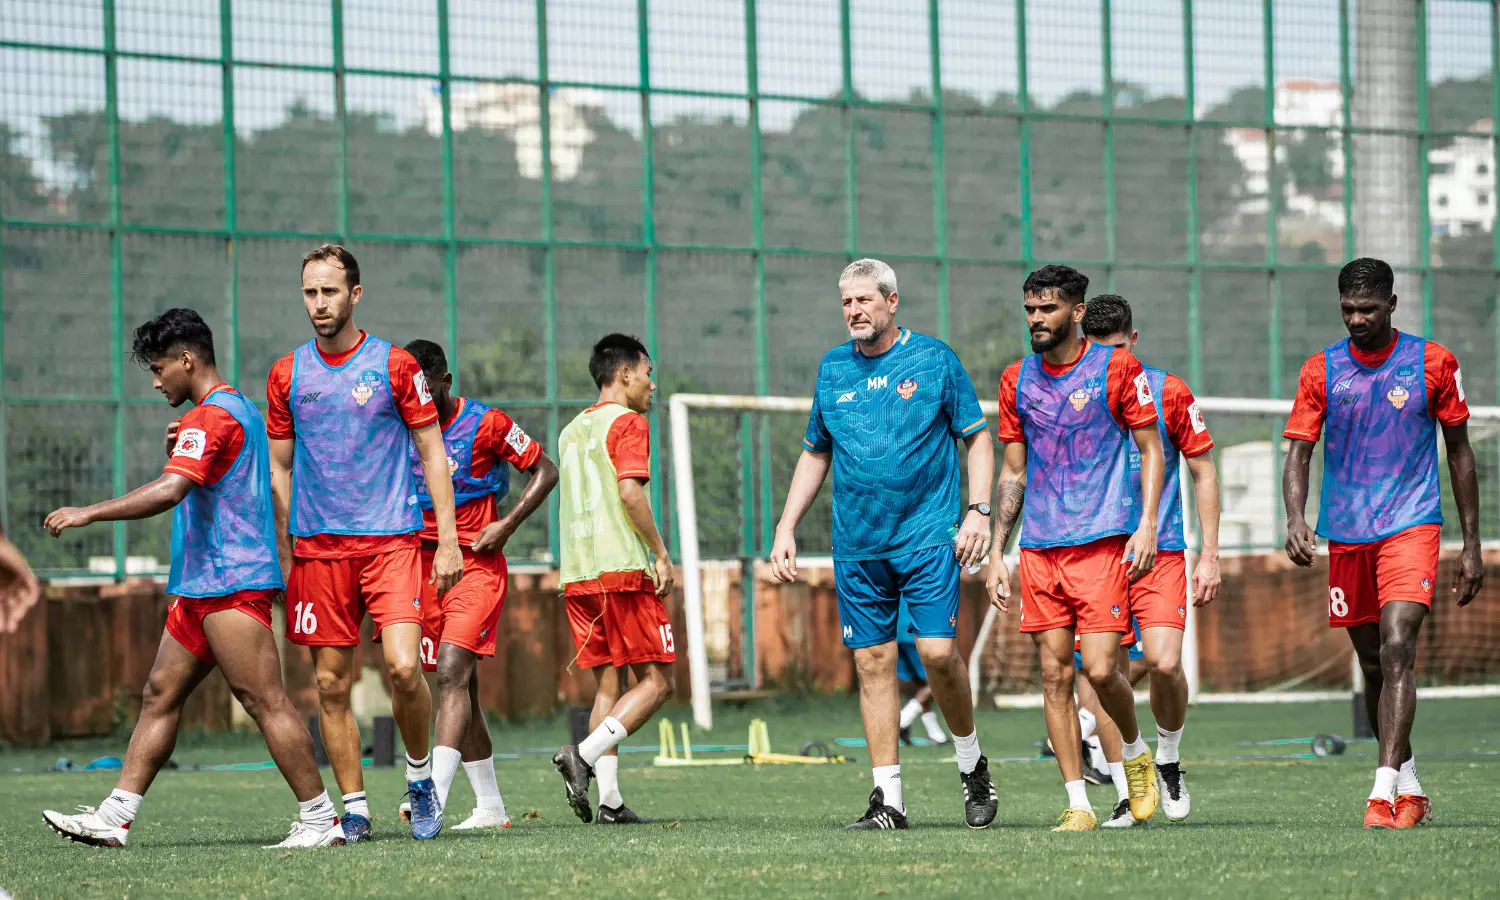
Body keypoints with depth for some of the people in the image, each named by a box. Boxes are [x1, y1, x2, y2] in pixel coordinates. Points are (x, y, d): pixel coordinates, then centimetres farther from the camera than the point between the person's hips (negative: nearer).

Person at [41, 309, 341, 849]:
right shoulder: (239, 409, 20)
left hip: (231, 582, -11)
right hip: (201, 586, 11)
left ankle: (321, 819, -10)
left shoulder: (211, 416, -13)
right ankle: (114, 817, 7)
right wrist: (178, 451, 11)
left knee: (264, 700, -11)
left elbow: (169, 491, -26)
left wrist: (88, 513, -23)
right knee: (160, 695, 8)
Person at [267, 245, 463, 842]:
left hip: (391, 539, -3)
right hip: (317, 545, 3)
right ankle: (354, 809, 10)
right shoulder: (286, 375, 8)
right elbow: (280, 469, 14)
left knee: (404, 666, -17)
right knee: (332, 684, 1)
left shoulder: (395, 365, 1)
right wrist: (282, 555, 9)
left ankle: (420, 773, 8)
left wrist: (449, 541, -2)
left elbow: (432, 453, 4)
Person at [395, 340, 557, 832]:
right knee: (460, 685, 9)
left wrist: (506, 525, -11)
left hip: (476, 566, -5)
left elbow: (545, 472, -1)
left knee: (452, 673, -20)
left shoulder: (485, 423, -8)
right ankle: (490, 806, 17)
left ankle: (435, 797, -29)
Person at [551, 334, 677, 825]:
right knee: (655, 682, -3)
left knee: (608, 684, 8)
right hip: (624, 567, -8)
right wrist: (661, 553, -11)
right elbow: (629, 491, -17)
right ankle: (584, 755, -20)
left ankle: (610, 799, -1)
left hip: (577, 576, 8)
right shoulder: (627, 423, -4)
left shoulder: (572, 430, 20)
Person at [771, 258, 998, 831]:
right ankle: (888, 799, 5)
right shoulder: (833, 369, 11)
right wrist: (786, 529, 12)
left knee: (938, 653, -13)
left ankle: (971, 762, 12)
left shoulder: (934, 359, 0)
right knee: (873, 662, 2)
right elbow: (815, 455, 19)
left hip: (929, 538, -4)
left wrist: (979, 513, -9)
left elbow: (977, 437, 3)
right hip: (857, 545, 4)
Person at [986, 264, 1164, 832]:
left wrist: (1146, 524, -10)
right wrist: (996, 554, 12)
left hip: (1103, 540, -4)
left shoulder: (1116, 368, -2)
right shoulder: (1017, 379, 11)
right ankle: (1077, 803, 4)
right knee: (1054, 675, 0)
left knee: (1099, 669, -12)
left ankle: (1135, 752, 17)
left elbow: (1151, 450, 2)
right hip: (1039, 547, 4)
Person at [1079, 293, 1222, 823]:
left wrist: (1209, 556, 0)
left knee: (1164, 662, -17)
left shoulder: (1169, 392, -1)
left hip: (1160, 551, -2)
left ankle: (1169, 761, 9)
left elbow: (1203, 474, 5)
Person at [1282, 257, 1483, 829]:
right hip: (1346, 534, 3)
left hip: (1411, 524, -3)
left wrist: (1471, 545, 5)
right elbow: (1298, 454, -1)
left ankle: (1384, 792, -25)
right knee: (1373, 666, 10)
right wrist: (1295, 519, -21)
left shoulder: (1432, 363, -1)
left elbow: (1459, 451, 7)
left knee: (1397, 648, -20)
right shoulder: (1321, 370, 2)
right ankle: (1410, 790, 26)